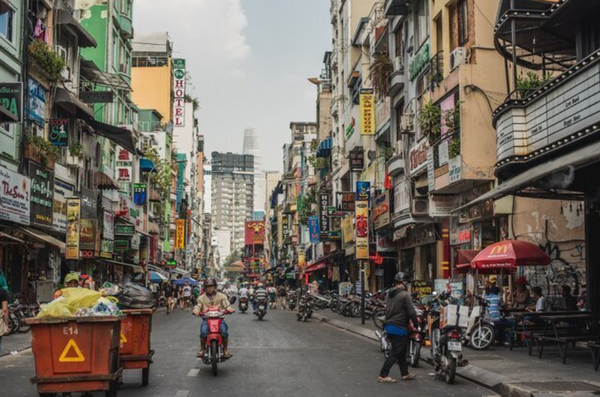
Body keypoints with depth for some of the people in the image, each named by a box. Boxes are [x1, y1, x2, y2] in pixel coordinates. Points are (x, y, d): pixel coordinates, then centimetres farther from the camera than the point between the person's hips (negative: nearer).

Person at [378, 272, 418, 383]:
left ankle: (405, 374, 27)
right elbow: (411, 312, -17)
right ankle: (383, 375, -4)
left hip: (389, 325, 8)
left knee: (402, 350, 19)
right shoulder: (405, 295, -16)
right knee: (395, 352, -2)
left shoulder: (389, 293, 9)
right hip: (399, 327, -8)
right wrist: (416, 322, -1)